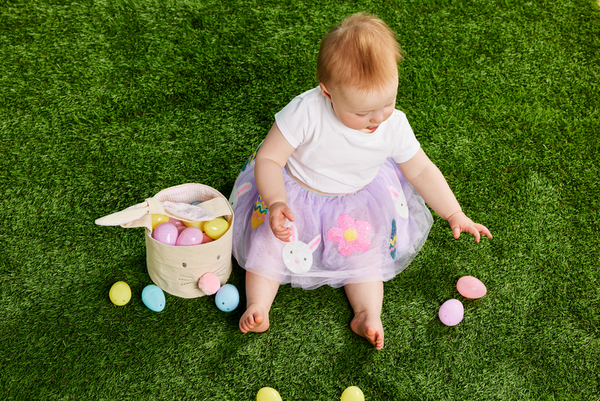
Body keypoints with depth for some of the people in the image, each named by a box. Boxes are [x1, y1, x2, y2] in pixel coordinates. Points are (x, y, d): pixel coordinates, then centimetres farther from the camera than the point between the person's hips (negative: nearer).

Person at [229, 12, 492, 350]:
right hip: (294, 194, -2)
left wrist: (455, 215, -1)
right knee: (271, 240, -17)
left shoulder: (395, 126, -19)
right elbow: (268, 159, -24)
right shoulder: (306, 112, -31)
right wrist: (276, 203, -41)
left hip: (357, 203, 2)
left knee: (364, 249, -14)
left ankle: (368, 314, -12)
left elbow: (421, 171, -4)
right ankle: (258, 307, -13)